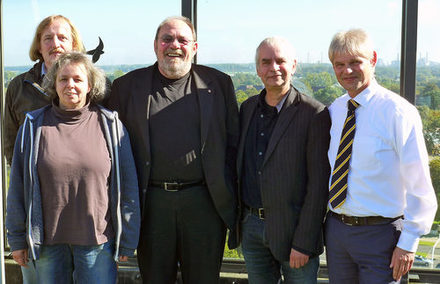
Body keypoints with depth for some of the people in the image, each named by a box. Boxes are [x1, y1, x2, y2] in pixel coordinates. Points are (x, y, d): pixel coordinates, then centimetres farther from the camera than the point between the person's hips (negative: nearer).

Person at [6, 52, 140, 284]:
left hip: (98, 240, -1)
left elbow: (127, 186, 1)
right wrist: (17, 238, 7)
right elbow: (18, 185, 7)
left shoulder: (110, 124, -1)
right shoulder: (35, 125, 3)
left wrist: (127, 242, 1)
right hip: (47, 241, 2)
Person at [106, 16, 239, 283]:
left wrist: (232, 201, 1)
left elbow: (233, 144, 6)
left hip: (204, 201, 0)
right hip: (151, 205, 0)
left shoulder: (218, 83, 7)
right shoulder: (127, 86, 6)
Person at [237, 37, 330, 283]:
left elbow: (319, 185, -14)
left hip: (293, 227, -5)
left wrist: (304, 243, -16)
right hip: (251, 225, 5)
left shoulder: (315, 114, -12)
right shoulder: (247, 108, 7)